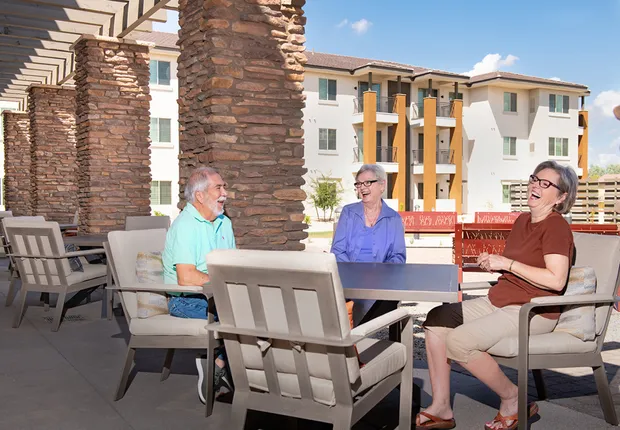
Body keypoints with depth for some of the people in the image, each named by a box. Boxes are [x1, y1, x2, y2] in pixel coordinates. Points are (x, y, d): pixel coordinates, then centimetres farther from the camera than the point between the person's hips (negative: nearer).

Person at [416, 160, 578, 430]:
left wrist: (506, 263, -18)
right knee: (437, 319, -5)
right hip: (498, 301, 9)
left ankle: (513, 400, -3)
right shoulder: (522, 220, 13)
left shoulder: (557, 226, -13)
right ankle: (441, 408, -4)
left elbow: (556, 280, -25)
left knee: (459, 340, -26)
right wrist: (492, 263, 3)